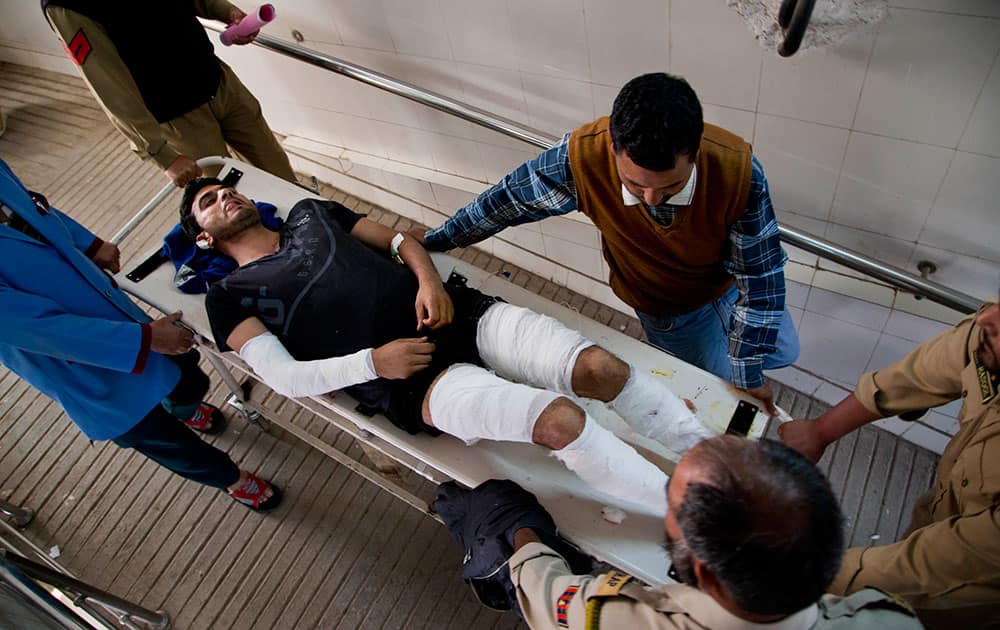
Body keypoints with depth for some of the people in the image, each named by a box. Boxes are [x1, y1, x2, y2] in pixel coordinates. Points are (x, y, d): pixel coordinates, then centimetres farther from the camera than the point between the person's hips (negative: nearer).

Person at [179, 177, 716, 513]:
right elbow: (285, 377, 0)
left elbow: (398, 239, 23)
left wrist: (429, 279, 1)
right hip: (411, 380, -5)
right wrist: (373, 362, -13)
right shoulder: (229, 296, 13)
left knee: (600, 367, -17)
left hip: (461, 314, 5)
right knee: (560, 418, -27)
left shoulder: (308, 213, 26)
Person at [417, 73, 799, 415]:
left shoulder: (738, 169, -36)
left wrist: (750, 376, -20)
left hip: (728, 279, 1)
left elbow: (760, 274, -25)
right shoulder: (582, 157, -37)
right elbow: (509, 199, -19)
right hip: (663, 304, -1)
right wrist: (434, 240, -3)